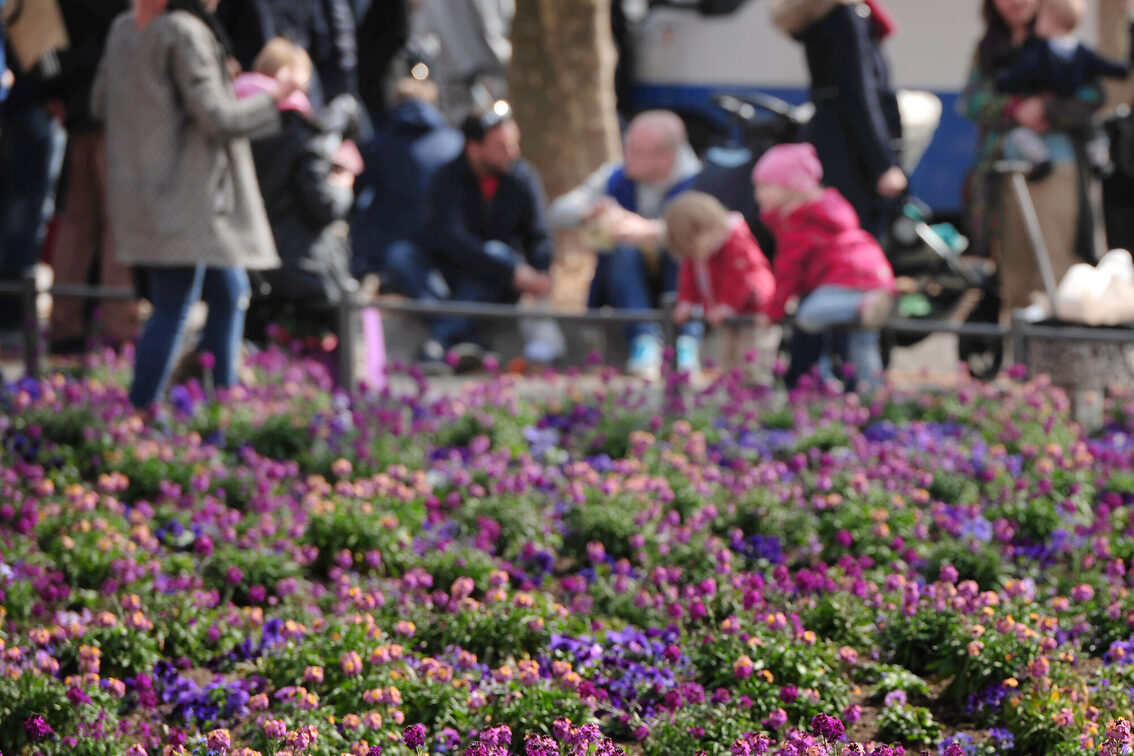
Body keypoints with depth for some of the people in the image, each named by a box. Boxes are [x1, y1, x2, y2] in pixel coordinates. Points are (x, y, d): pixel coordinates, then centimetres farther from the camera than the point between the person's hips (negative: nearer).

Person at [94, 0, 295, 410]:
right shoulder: (186, 34, -16)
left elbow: (100, 104, 18)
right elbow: (217, 118, -17)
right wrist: (273, 101, -3)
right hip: (181, 196, -10)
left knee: (231, 292, 17)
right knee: (173, 310, -6)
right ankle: (141, 409, -4)